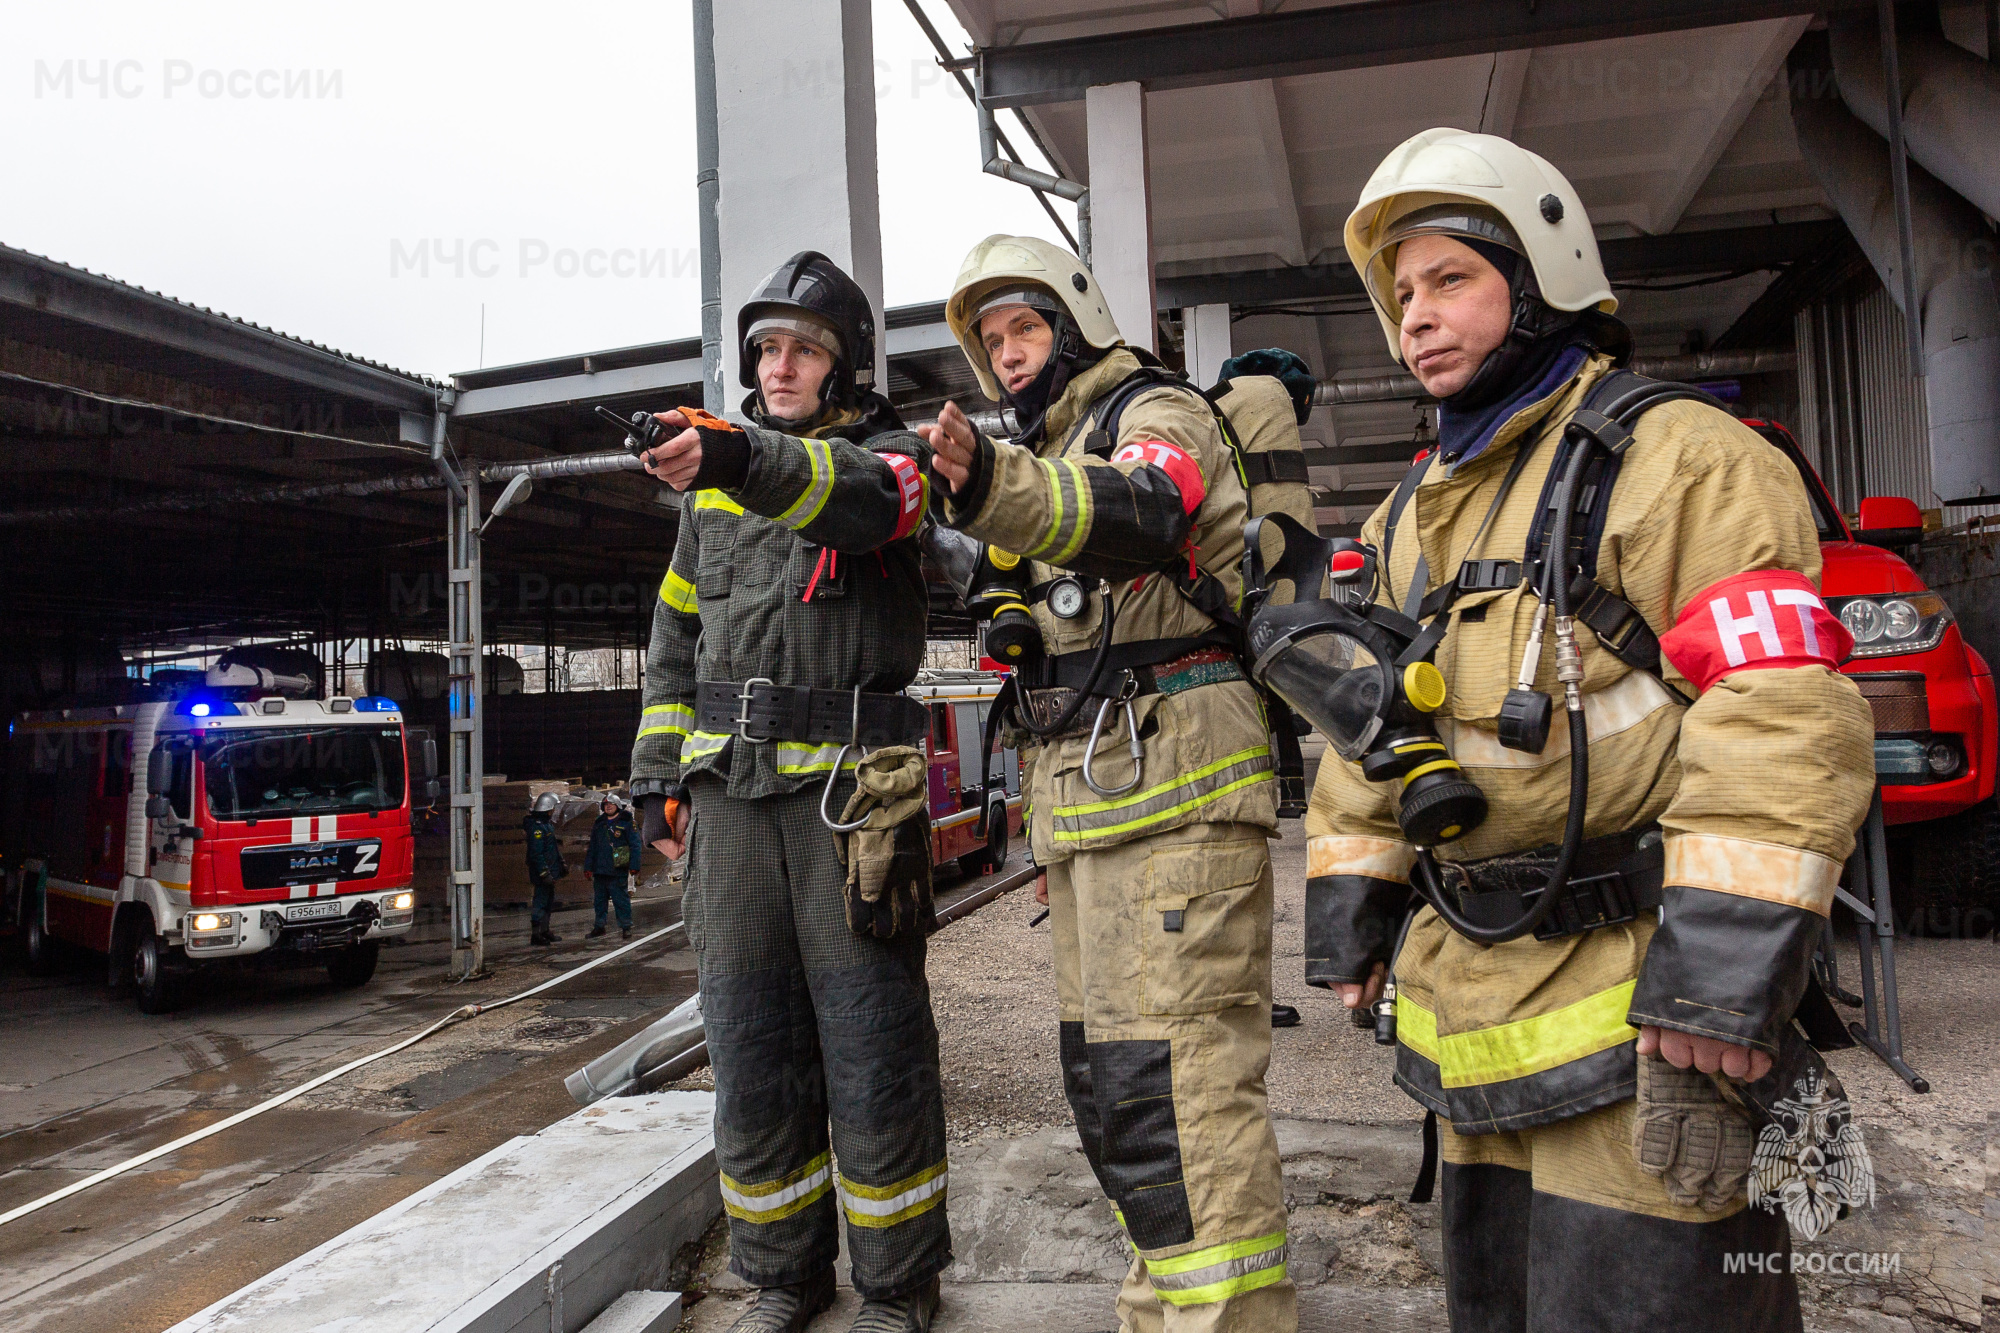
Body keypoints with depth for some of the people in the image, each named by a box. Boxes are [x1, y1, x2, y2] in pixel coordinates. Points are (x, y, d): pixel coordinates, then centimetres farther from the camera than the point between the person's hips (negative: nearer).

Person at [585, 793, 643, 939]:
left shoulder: (627, 823, -1)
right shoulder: (598, 824, 16)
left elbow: (635, 846, -4)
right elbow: (592, 847, 22)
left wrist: (634, 867, -11)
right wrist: (588, 866, 16)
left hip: (617, 871, -6)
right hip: (599, 870, 6)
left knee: (621, 900, -4)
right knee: (599, 899, 12)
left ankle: (626, 927, 3)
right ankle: (599, 926, 22)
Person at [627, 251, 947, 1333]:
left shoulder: (887, 453, 2)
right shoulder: (711, 489, 18)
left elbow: (864, 496, -25)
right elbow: (675, 639, 22)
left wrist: (748, 460, -43)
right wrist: (658, 773, 14)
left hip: (851, 789, -4)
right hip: (730, 796, 5)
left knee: (873, 1050, 0)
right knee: (751, 1052, 10)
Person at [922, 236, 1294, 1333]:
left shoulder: (1155, 416, -2)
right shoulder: (1052, 460, 26)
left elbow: (1134, 513, -26)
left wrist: (988, 484, -46)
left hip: (1171, 781, -9)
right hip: (1082, 796, 9)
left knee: (1168, 1080, -13)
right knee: (1106, 1075, 13)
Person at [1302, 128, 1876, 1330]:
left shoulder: (1675, 457, -9)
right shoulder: (1415, 516, 15)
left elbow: (1788, 715, -18)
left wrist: (1724, 964, -24)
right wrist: (1350, 909, 13)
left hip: (1639, 1003, -7)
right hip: (1478, 1004, 8)